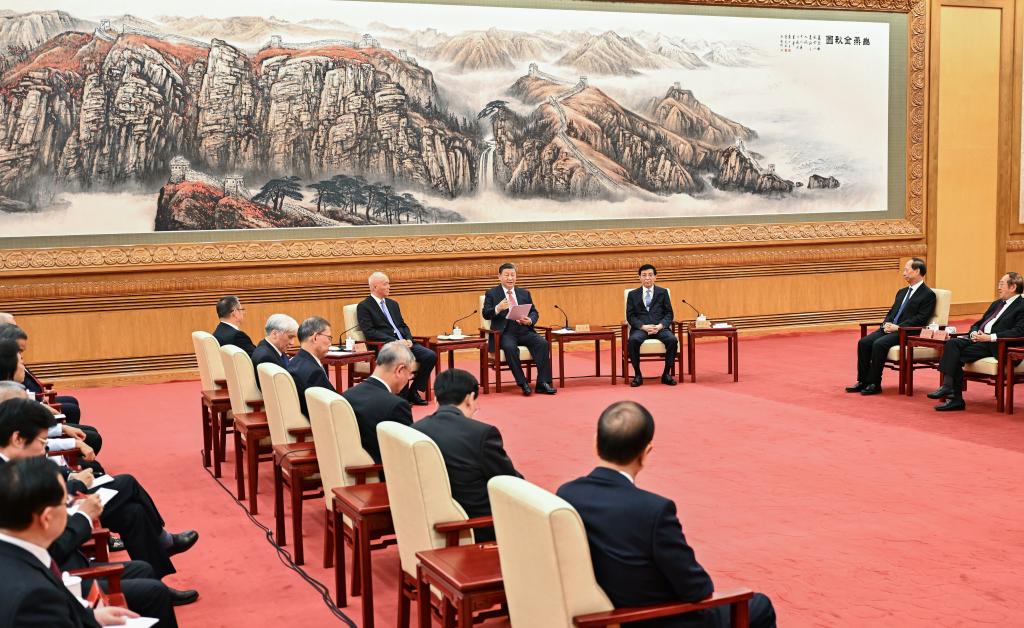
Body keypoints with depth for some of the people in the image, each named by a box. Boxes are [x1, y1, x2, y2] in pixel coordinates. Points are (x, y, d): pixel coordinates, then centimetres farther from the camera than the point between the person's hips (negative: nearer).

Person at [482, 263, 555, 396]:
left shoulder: (524, 293, 21)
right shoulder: (492, 294, 10)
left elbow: (534, 312, 17)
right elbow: (486, 314, -1)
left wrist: (530, 320, -7)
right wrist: (498, 308, -23)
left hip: (524, 331, 3)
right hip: (505, 333, -3)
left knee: (543, 343, -25)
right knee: (510, 347, -36)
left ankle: (543, 383, -24)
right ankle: (523, 384, -27)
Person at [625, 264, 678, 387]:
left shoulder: (663, 292, 14)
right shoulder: (633, 294, 12)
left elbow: (669, 314, 9)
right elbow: (630, 316, 6)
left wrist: (660, 326, -11)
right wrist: (643, 326, -13)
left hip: (660, 327, 1)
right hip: (640, 328, -1)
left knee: (672, 340, -30)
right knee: (633, 340, -34)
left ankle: (666, 374, -15)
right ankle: (637, 375, -19)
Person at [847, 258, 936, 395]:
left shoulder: (928, 295, -3)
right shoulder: (902, 292, 23)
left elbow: (920, 319, -12)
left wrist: (898, 327, -19)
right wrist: (886, 324, 0)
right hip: (890, 328, 8)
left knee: (879, 344, -30)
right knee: (864, 342, -14)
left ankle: (874, 384, -22)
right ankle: (863, 381, -10)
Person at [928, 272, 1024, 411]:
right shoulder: (997, 304, 26)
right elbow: (978, 323, 27)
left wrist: (990, 337, -21)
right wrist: (974, 333, 2)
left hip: (994, 344, -8)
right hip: (979, 338, 8)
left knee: (958, 355, -26)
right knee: (952, 343, -21)